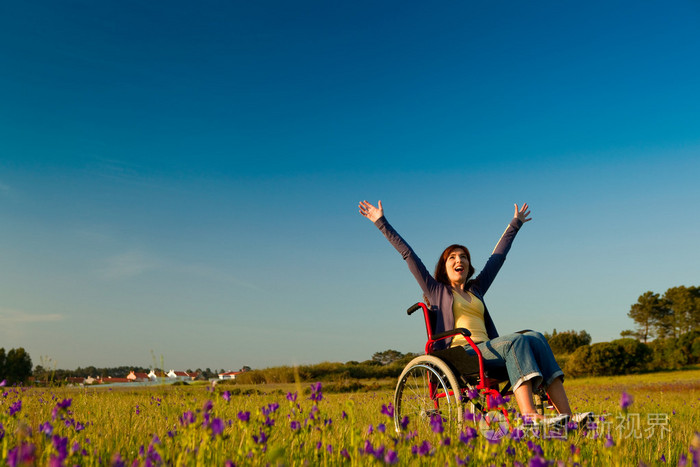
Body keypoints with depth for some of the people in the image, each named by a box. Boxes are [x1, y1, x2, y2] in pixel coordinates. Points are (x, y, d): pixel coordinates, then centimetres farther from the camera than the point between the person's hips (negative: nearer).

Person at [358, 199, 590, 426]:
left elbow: (497, 257, 38)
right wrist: (381, 222, 11)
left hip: (487, 350, 6)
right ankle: (529, 416, -44)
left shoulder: (476, 289, 28)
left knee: (535, 338, -20)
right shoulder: (436, 290, 15)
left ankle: (566, 415, -30)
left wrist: (515, 224, 48)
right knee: (515, 340, -29)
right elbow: (407, 253, 12)